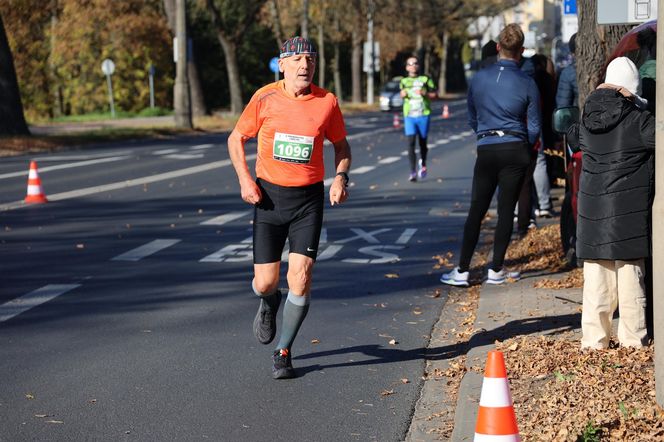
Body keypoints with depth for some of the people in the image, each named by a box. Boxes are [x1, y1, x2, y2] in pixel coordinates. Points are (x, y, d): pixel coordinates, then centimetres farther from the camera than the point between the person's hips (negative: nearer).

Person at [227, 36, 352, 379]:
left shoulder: (327, 102, -1)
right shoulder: (265, 98, -4)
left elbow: (340, 144, 14)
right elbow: (236, 138, 7)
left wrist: (340, 177, -4)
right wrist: (244, 179, -6)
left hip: (308, 198, 0)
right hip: (269, 195, 0)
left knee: (300, 278, -9)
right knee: (264, 282, -1)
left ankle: (283, 352, 10)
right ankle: (269, 304, 39)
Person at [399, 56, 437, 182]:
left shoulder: (425, 79, 6)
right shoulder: (404, 81, 12)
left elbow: (434, 94, 4)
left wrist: (424, 93, -14)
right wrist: (403, 93, 4)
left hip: (423, 115, 0)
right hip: (409, 116, 1)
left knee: (423, 142, 8)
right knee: (411, 142, -12)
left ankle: (423, 163, 38)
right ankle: (413, 172, -14)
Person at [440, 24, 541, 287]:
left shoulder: (479, 78, 1)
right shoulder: (527, 83, -5)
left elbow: (472, 119, 12)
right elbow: (534, 127, 0)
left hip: (486, 150, 1)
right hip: (516, 149, -1)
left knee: (476, 210, 6)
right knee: (506, 210, 6)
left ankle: (462, 271, 3)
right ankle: (496, 270, 9)